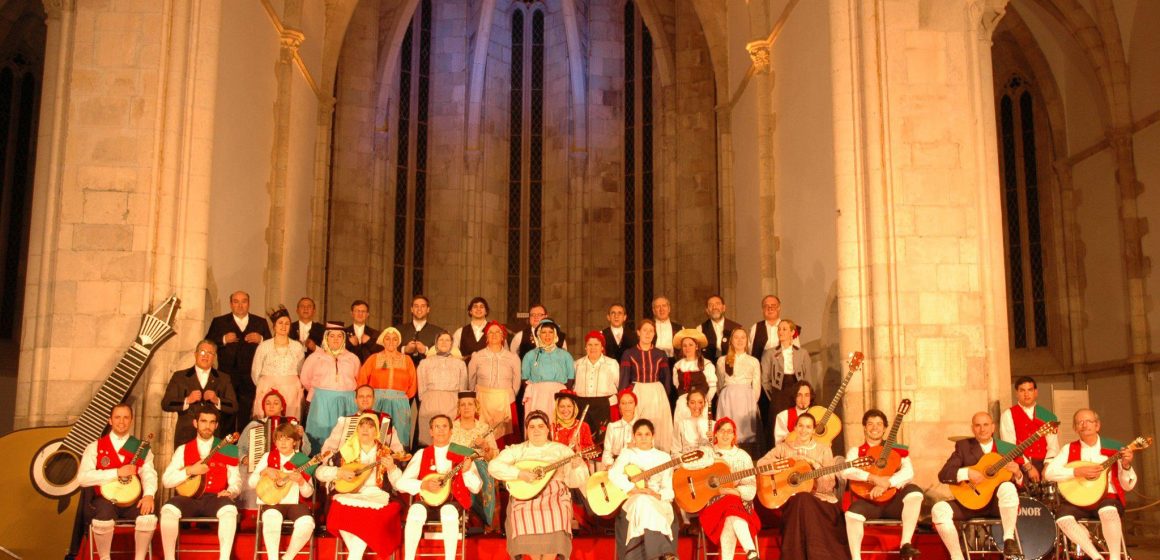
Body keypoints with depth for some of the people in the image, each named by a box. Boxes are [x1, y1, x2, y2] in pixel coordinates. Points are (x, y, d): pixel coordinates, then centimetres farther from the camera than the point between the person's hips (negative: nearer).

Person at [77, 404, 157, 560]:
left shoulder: (141, 448, 10)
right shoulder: (95, 447, 6)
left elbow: (149, 474, -4)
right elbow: (82, 478, -7)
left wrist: (149, 495, -25)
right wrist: (117, 472, -16)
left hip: (133, 500, 1)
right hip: (105, 499, -1)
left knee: (149, 517, -30)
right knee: (103, 519, -34)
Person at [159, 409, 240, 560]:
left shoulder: (226, 450, 11)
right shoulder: (183, 449, 12)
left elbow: (236, 481, 7)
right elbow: (166, 481, 6)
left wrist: (230, 492, -15)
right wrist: (189, 471, -9)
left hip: (214, 498, -1)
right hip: (189, 497, 1)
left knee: (229, 510, -35)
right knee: (169, 509, -31)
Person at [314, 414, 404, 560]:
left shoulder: (386, 453, 8)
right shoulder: (346, 451, 11)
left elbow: (401, 484, 2)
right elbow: (319, 472, 9)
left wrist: (392, 468, -18)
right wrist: (339, 472, -9)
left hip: (376, 497, -1)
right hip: (349, 497, 1)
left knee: (370, 512, -35)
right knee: (342, 508, -34)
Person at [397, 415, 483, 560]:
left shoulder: (462, 454, 5)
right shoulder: (422, 454, 9)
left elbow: (476, 488, 2)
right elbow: (401, 483, 3)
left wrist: (466, 471, -17)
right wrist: (423, 485, -13)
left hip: (453, 500, -1)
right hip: (427, 499, 2)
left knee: (449, 511, -36)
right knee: (416, 510, -33)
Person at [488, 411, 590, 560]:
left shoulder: (562, 450, 10)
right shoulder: (516, 450, 9)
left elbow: (574, 482, 7)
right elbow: (493, 466, -3)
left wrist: (577, 467, -15)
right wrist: (519, 473, -14)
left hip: (555, 496, 0)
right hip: (525, 497, 0)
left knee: (555, 523, -30)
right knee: (526, 523, -29)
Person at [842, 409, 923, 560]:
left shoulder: (896, 450, 13)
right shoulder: (855, 451, 12)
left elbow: (908, 472, -5)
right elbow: (846, 471, -8)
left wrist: (886, 483, -21)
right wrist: (873, 478, -22)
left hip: (893, 502, 1)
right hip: (868, 502, -1)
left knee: (914, 491, -27)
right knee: (852, 513, -33)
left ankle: (905, 545, -24)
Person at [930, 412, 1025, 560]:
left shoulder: (1008, 448, 8)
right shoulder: (963, 446, 5)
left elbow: (1022, 483, 5)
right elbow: (943, 475, -6)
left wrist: (1017, 474, -18)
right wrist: (967, 473, -22)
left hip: (999, 503, 0)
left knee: (1008, 487, -34)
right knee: (939, 509, -26)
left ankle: (1009, 541, -26)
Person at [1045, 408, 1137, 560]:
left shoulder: (1113, 448, 5)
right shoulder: (1069, 449, 7)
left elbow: (1128, 486, 4)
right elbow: (1048, 473, -6)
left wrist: (1126, 466, -15)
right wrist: (1078, 471, -17)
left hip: (1107, 499, -1)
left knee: (1108, 511, -37)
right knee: (1063, 517, -30)